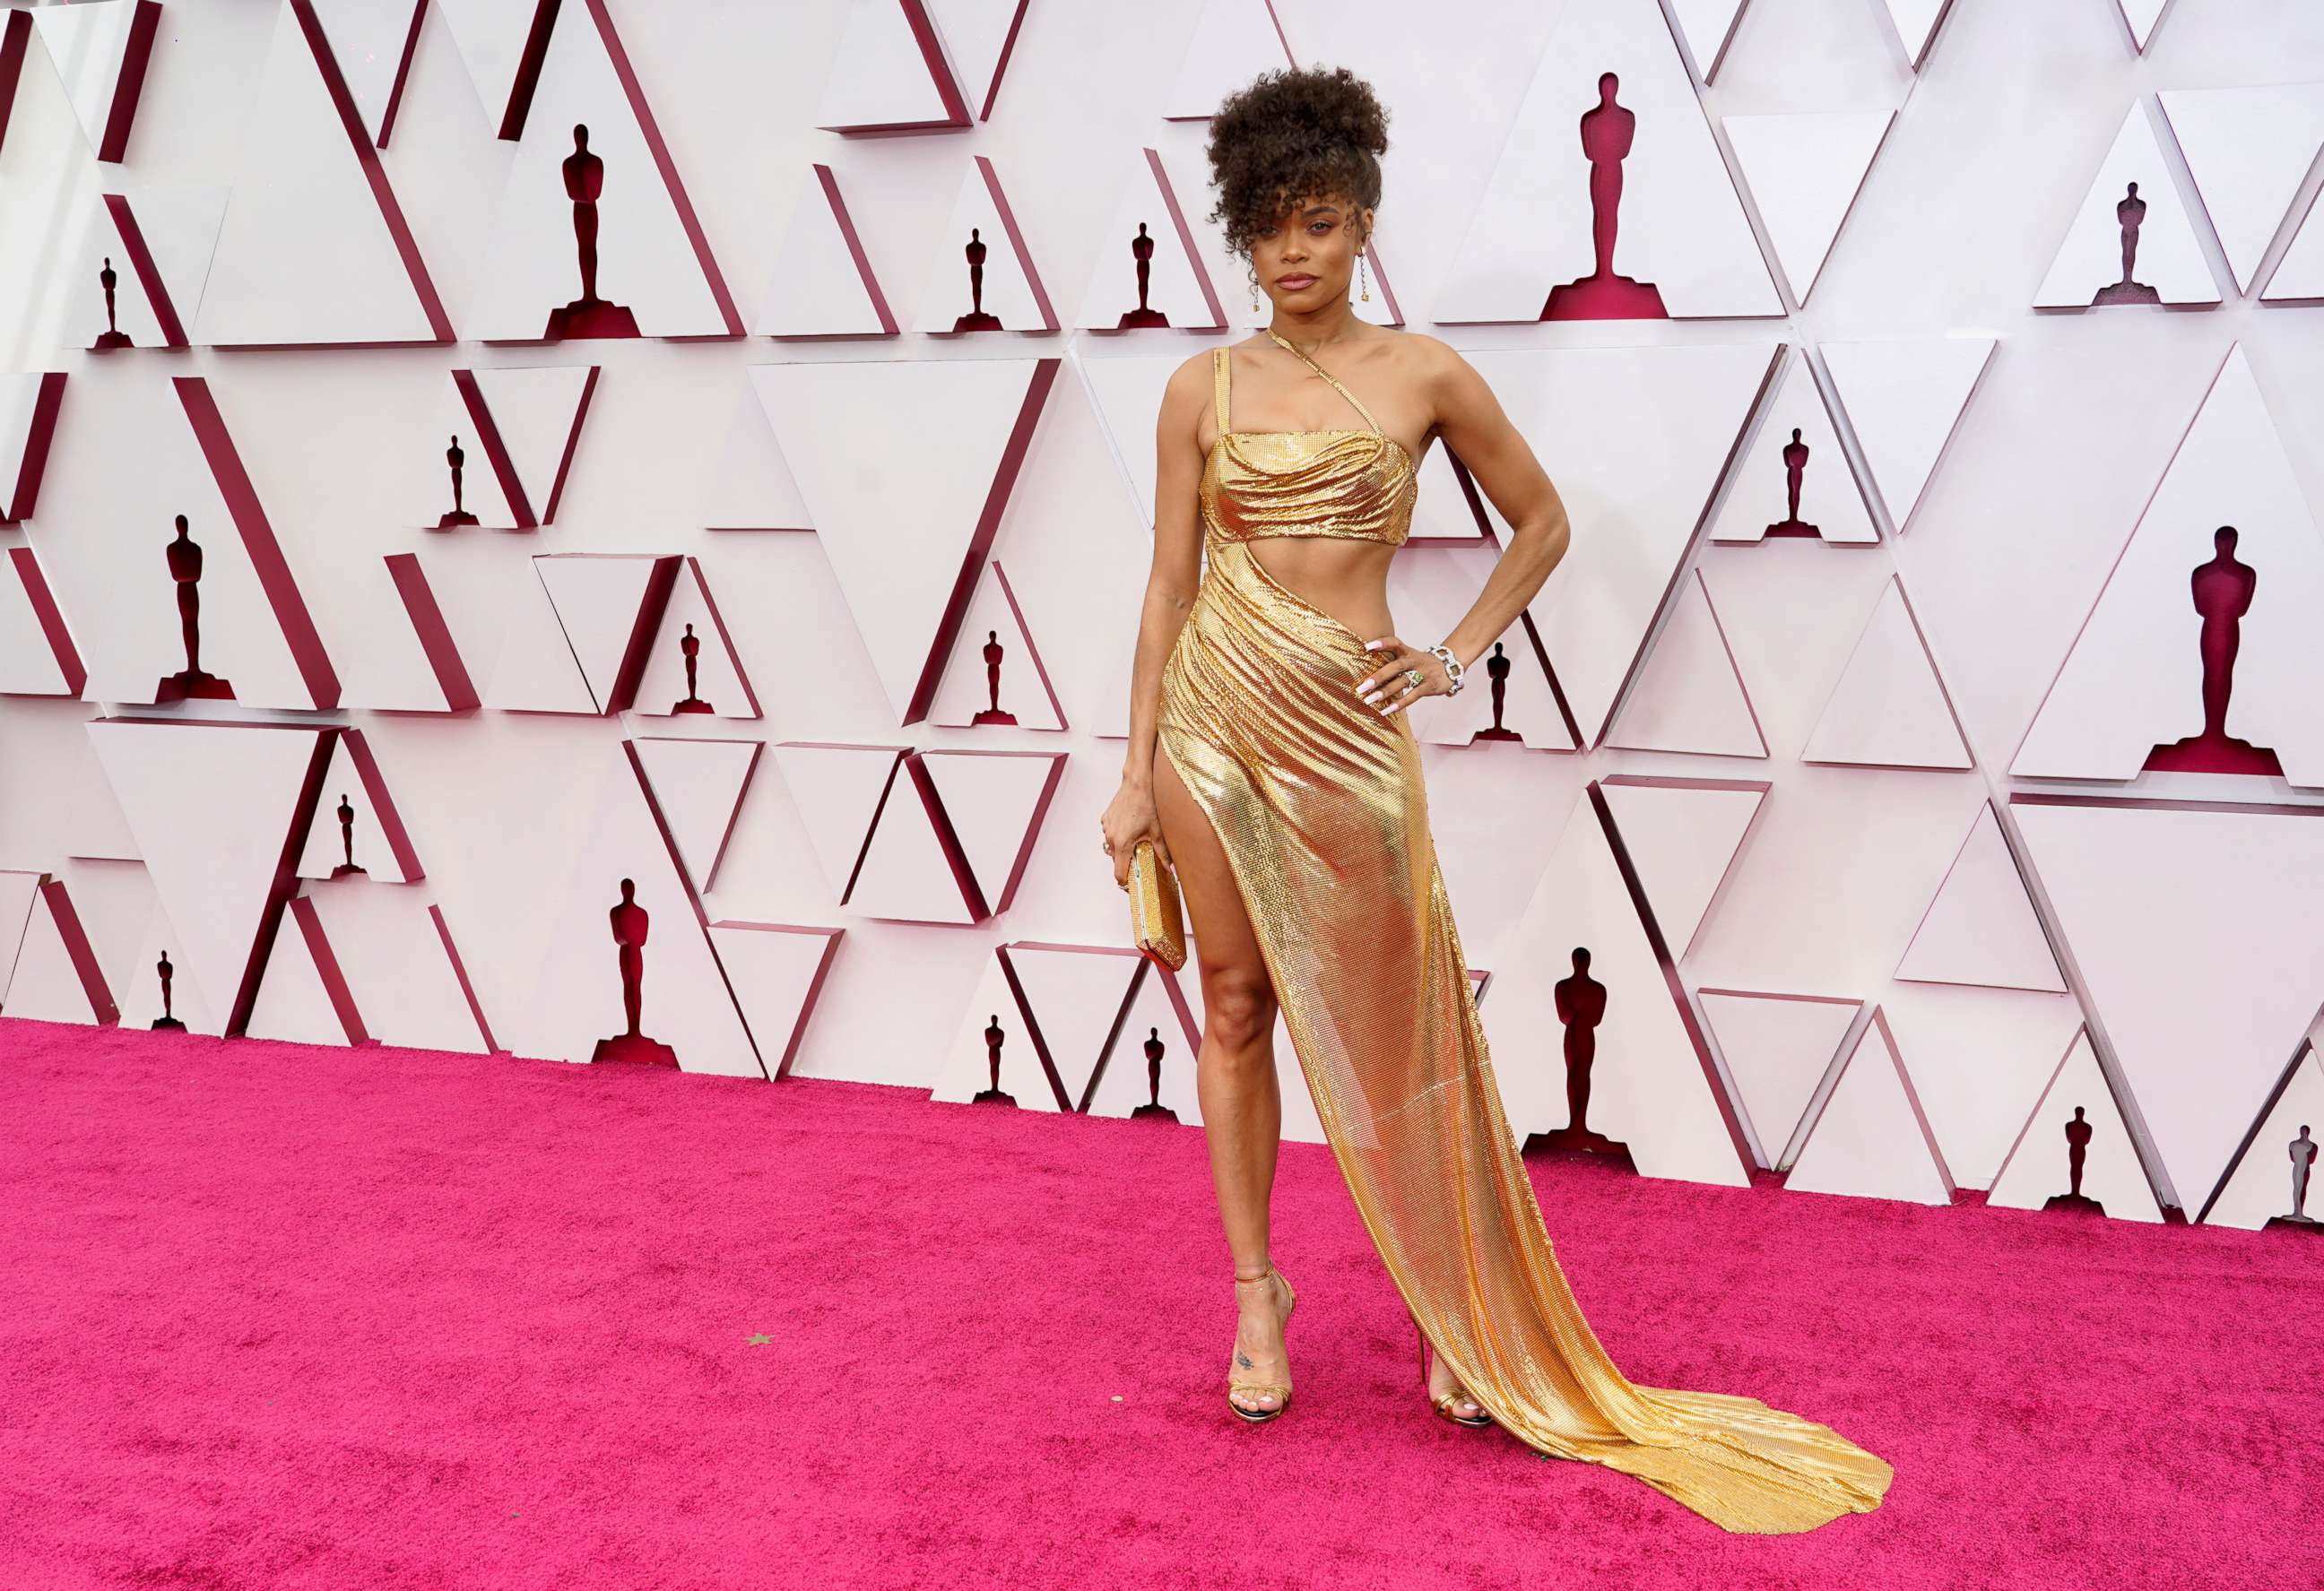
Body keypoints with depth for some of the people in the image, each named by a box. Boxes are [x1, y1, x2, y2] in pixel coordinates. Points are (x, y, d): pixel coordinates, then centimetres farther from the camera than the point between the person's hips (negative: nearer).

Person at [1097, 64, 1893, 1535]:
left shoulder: (1424, 376, 1)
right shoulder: (1203, 388, 4)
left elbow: (1542, 523, 12)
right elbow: (1170, 583, 4)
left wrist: (1459, 655, 3)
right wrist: (1138, 771, 1)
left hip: (1345, 727, -2)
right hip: (1212, 712, 2)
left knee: (1386, 1025, 3)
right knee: (1237, 1007, 8)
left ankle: (1460, 1322, 17)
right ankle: (1256, 1288, 25)